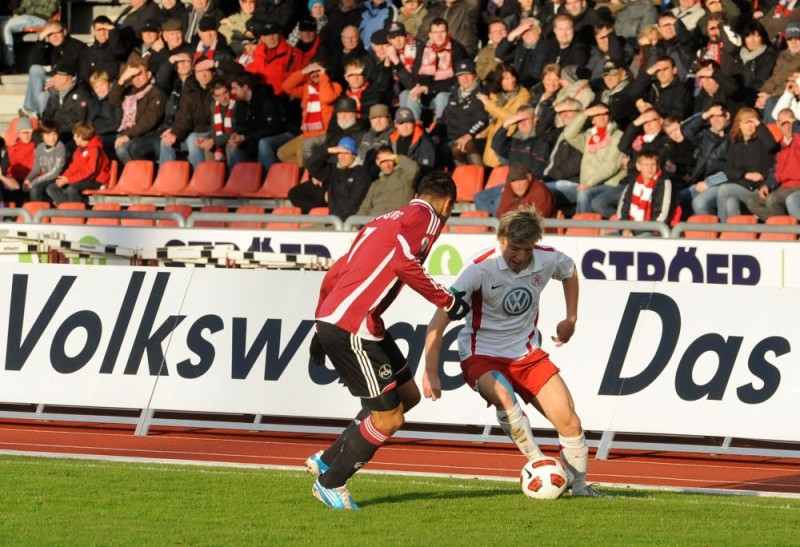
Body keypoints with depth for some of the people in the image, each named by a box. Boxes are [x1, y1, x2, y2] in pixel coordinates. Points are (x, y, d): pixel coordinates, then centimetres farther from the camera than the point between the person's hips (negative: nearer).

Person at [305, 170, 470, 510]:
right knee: (389, 418, -4)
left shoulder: (387, 220, 25)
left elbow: (335, 274, 25)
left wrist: (322, 327, 29)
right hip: (351, 327, -10)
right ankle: (330, 483, 11)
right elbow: (404, 263, -19)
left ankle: (328, 460, 21)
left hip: (331, 320, 10)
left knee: (408, 396, 17)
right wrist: (447, 301, -11)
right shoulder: (427, 217, -1)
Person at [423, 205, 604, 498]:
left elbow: (570, 272, 19)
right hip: (482, 355, -4)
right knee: (502, 396, -37)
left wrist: (571, 319, 16)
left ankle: (579, 486, 20)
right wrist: (431, 371, -32)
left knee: (569, 422, -5)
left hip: (527, 353, 4)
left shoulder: (548, 259, -9)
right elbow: (440, 320, -26)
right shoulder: (480, 268, -23)